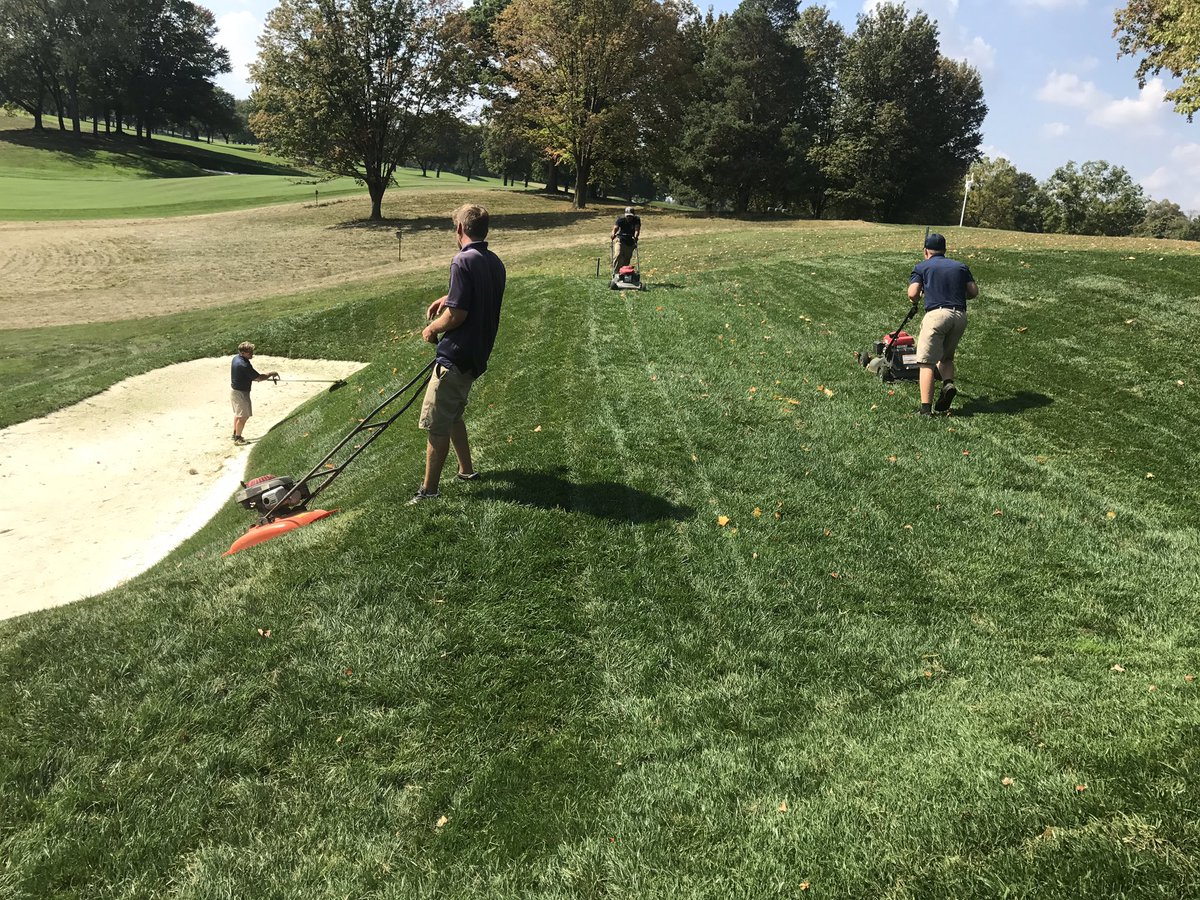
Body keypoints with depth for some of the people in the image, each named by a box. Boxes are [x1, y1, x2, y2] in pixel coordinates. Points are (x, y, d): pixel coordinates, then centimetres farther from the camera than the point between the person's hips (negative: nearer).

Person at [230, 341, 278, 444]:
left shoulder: (236, 358, 1)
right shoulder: (244, 365, -29)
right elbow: (259, 377, -24)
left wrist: (254, 377, 6)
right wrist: (271, 374, -11)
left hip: (234, 389, 10)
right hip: (241, 392, -10)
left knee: (238, 413, 24)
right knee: (243, 416, 3)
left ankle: (235, 434, 36)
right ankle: (238, 438, 14)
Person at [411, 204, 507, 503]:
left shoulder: (464, 261, -18)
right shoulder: (495, 262, 9)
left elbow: (457, 314, -21)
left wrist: (432, 329, -5)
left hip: (456, 357, -9)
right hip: (477, 355, 9)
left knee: (436, 425, -1)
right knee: (452, 415, 25)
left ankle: (429, 491, 6)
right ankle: (466, 469, 36)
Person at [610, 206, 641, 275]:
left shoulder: (637, 220, -12)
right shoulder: (621, 219, -13)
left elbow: (637, 229, -26)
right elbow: (615, 228, -24)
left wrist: (635, 237, -46)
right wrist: (613, 234, -46)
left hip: (631, 242, 2)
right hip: (621, 240, -2)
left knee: (627, 259, 4)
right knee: (618, 255, -21)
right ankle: (615, 273, -20)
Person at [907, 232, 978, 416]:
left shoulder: (921, 267, 11)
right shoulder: (961, 266, 22)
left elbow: (913, 294, -1)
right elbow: (973, 292, 12)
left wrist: (915, 302, 21)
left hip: (936, 313, -4)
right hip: (960, 316, 4)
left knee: (927, 362, -3)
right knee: (946, 356, 23)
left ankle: (926, 408, -13)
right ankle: (948, 384, -5)